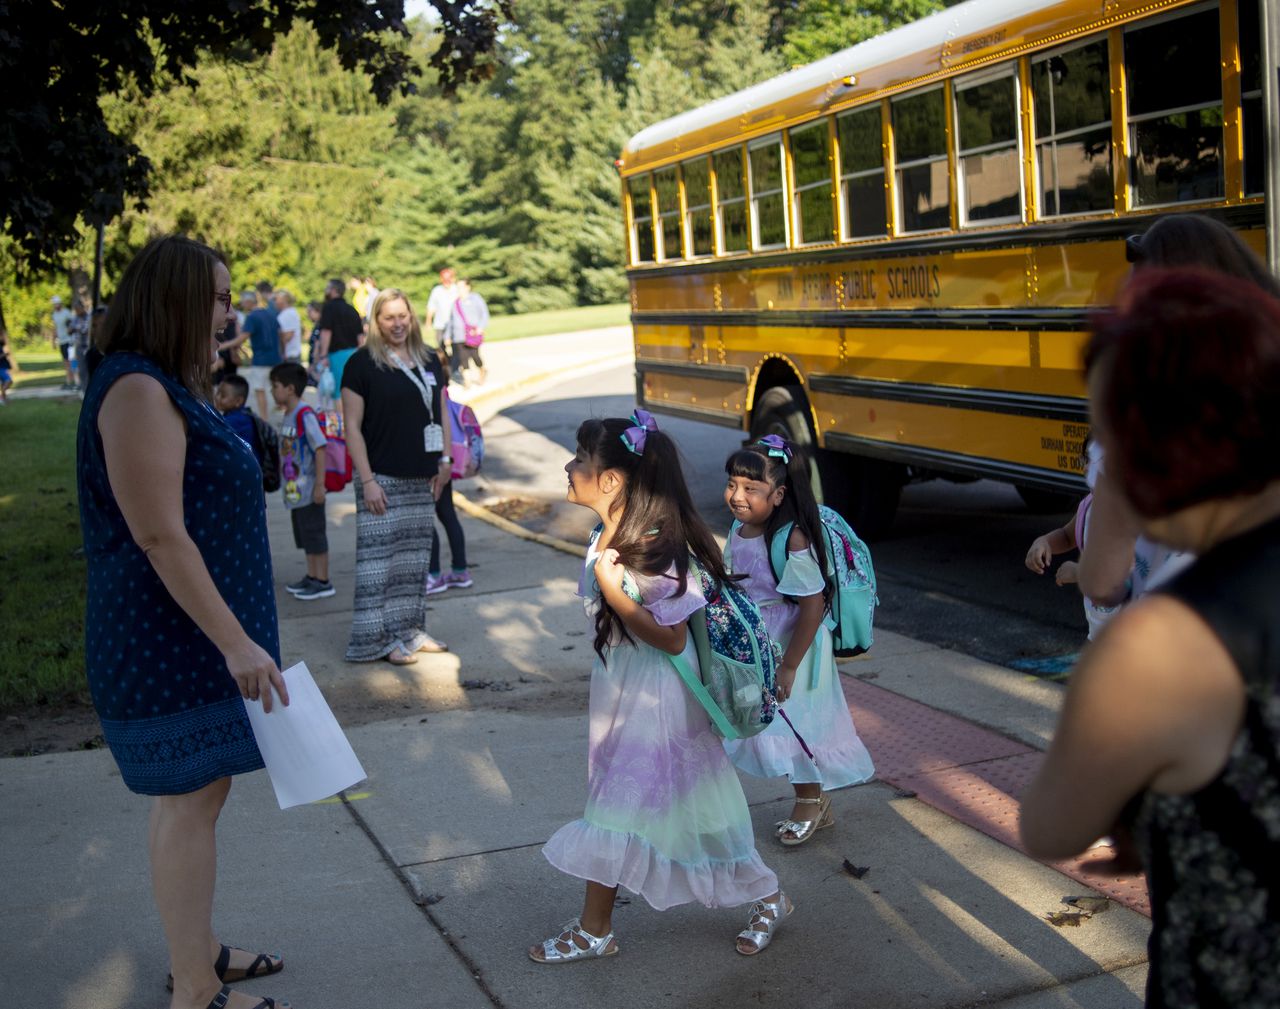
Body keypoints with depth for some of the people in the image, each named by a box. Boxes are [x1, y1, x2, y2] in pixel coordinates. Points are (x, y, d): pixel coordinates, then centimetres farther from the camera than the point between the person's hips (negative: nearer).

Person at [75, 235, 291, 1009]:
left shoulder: (173, 386, 13)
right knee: (192, 798, -2)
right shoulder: (138, 392, -19)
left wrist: (235, 634, 24)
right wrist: (235, 641, -24)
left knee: (194, 792, 17)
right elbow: (160, 536, -24)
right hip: (172, 637, -10)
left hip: (198, 635, 10)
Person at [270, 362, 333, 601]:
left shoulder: (305, 415, -18)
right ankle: (312, 577, 27)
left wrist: (320, 485, -22)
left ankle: (323, 582, 7)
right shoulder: (287, 416, 10)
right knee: (304, 534, 16)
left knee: (314, 533, -1)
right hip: (295, 490, 9)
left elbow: (320, 449, -21)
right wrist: (284, 482, 19)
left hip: (308, 489, -9)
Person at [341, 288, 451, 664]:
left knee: (415, 558, 12)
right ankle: (381, 638, 4)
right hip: (383, 478, -6)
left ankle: (410, 629, 23)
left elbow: (441, 410, 20)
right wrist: (367, 481, -14)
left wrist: (445, 459, 11)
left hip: (422, 479, 6)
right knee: (378, 558, -4)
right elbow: (352, 427, -9)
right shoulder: (362, 363, -7)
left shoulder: (428, 359, 10)